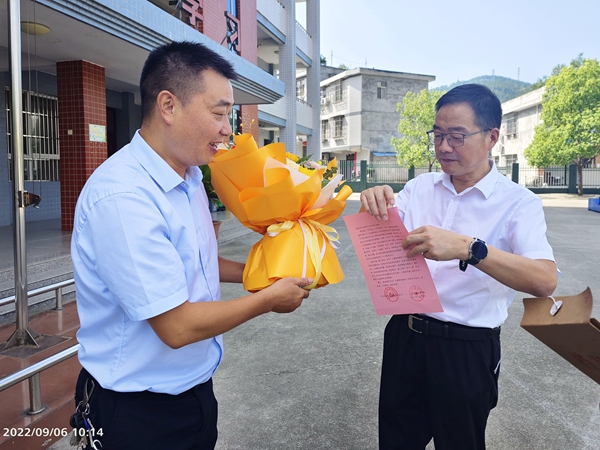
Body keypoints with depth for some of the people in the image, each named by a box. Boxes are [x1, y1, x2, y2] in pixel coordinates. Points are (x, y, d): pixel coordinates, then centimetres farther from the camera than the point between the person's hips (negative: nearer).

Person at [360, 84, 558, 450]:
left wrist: (467, 248, -39)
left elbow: (545, 281, -25)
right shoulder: (420, 188, 2)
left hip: (467, 350, -4)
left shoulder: (518, 203, -11)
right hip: (404, 334, 4)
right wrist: (373, 205, -19)